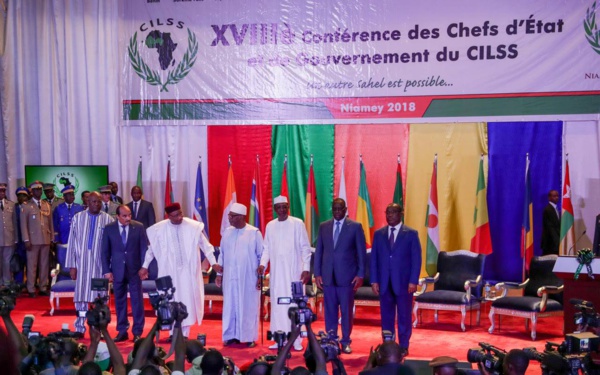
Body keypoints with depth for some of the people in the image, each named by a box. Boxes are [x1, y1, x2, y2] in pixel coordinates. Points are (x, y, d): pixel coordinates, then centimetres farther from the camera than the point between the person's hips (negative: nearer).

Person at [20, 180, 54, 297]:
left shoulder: (47, 205, 13)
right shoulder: (26, 206, 2)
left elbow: (51, 223, 13)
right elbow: (23, 224, -2)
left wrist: (52, 238, 8)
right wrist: (26, 240, -9)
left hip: (46, 240, 4)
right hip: (33, 240, -4)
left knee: (45, 265, 5)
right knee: (32, 265, -2)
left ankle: (43, 288, 12)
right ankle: (31, 290, 3)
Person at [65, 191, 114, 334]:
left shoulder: (108, 219, 1)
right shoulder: (78, 218, 5)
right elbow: (72, 242, 5)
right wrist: (71, 265, 1)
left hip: (100, 264, -1)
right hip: (82, 263, 1)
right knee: (81, 296, 4)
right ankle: (79, 328, 12)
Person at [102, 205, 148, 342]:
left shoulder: (139, 227, -2)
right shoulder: (109, 228, 0)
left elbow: (144, 248, 0)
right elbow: (105, 251, 3)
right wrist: (106, 270, -3)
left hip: (135, 269, -1)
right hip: (117, 270, 1)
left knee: (137, 300, 2)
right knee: (120, 301, 8)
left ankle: (138, 332, 9)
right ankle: (122, 331, 17)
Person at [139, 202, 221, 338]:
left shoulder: (193, 226, -10)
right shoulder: (159, 229, -7)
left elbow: (205, 245, 0)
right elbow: (152, 248, 7)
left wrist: (213, 263, 0)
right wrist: (145, 266, 12)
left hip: (188, 270, -1)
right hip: (169, 271, 1)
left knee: (187, 300, 0)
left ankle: (184, 334, 9)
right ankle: (173, 333, 17)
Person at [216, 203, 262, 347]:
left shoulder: (254, 233, -6)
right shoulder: (227, 232, 6)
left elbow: (262, 255, -3)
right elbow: (222, 254, 13)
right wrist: (219, 273, 10)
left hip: (248, 277, -4)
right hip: (230, 277, 4)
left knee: (248, 307, 2)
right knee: (230, 306, 5)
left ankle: (249, 337, 10)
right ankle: (231, 335, 13)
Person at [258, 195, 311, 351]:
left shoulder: (297, 223, -2)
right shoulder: (270, 226, 9)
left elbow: (305, 248, -2)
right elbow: (266, 248, 13)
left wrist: (306, 268, -8)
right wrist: (263, 264, -2)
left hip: (294, 271, -3)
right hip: (276, 272, 3)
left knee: (294, 304, -3)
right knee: (277, 305, 2)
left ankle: (296, 339, 3)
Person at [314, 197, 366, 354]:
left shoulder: (355, 227, 1)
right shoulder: (323, 227, 10)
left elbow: (361, 252, 0)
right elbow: (318, 251, 10)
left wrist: (360, 274, -4)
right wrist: (317, 273, 4)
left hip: (347, 276, -2)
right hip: (327, 276, 3)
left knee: (346, 311, 2)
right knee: (330, 311, 6)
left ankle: (345, 341, 12)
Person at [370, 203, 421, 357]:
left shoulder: (411, 234, 0)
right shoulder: (379, 234, 9)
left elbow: (416, 259, -3)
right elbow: (374, 259, 8)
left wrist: (413, 281, -9)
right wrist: (374, 281, 1)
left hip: (403, 282, -3)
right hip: (384, 283, 3)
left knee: (404, 316, 3)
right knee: (386, 316, 6)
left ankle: (403, 347, 12)